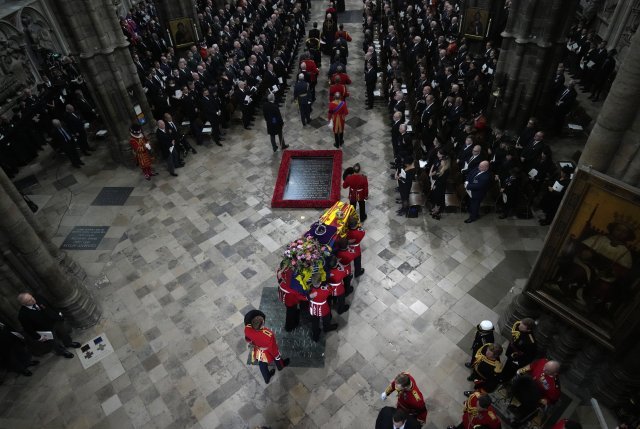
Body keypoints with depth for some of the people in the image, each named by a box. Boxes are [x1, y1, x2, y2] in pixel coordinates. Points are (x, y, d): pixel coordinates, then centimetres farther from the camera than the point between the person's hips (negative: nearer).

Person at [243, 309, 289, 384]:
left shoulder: (247, 329, -35)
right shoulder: (269, 335, -47)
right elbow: (273, 349, -26)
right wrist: (277, 357, -4)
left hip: (258, 353, 4)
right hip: (267, 354, -3)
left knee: (262, 366, 33)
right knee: (277, 357, 33)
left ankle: (267, 379, 62)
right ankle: (281, 366, 66)